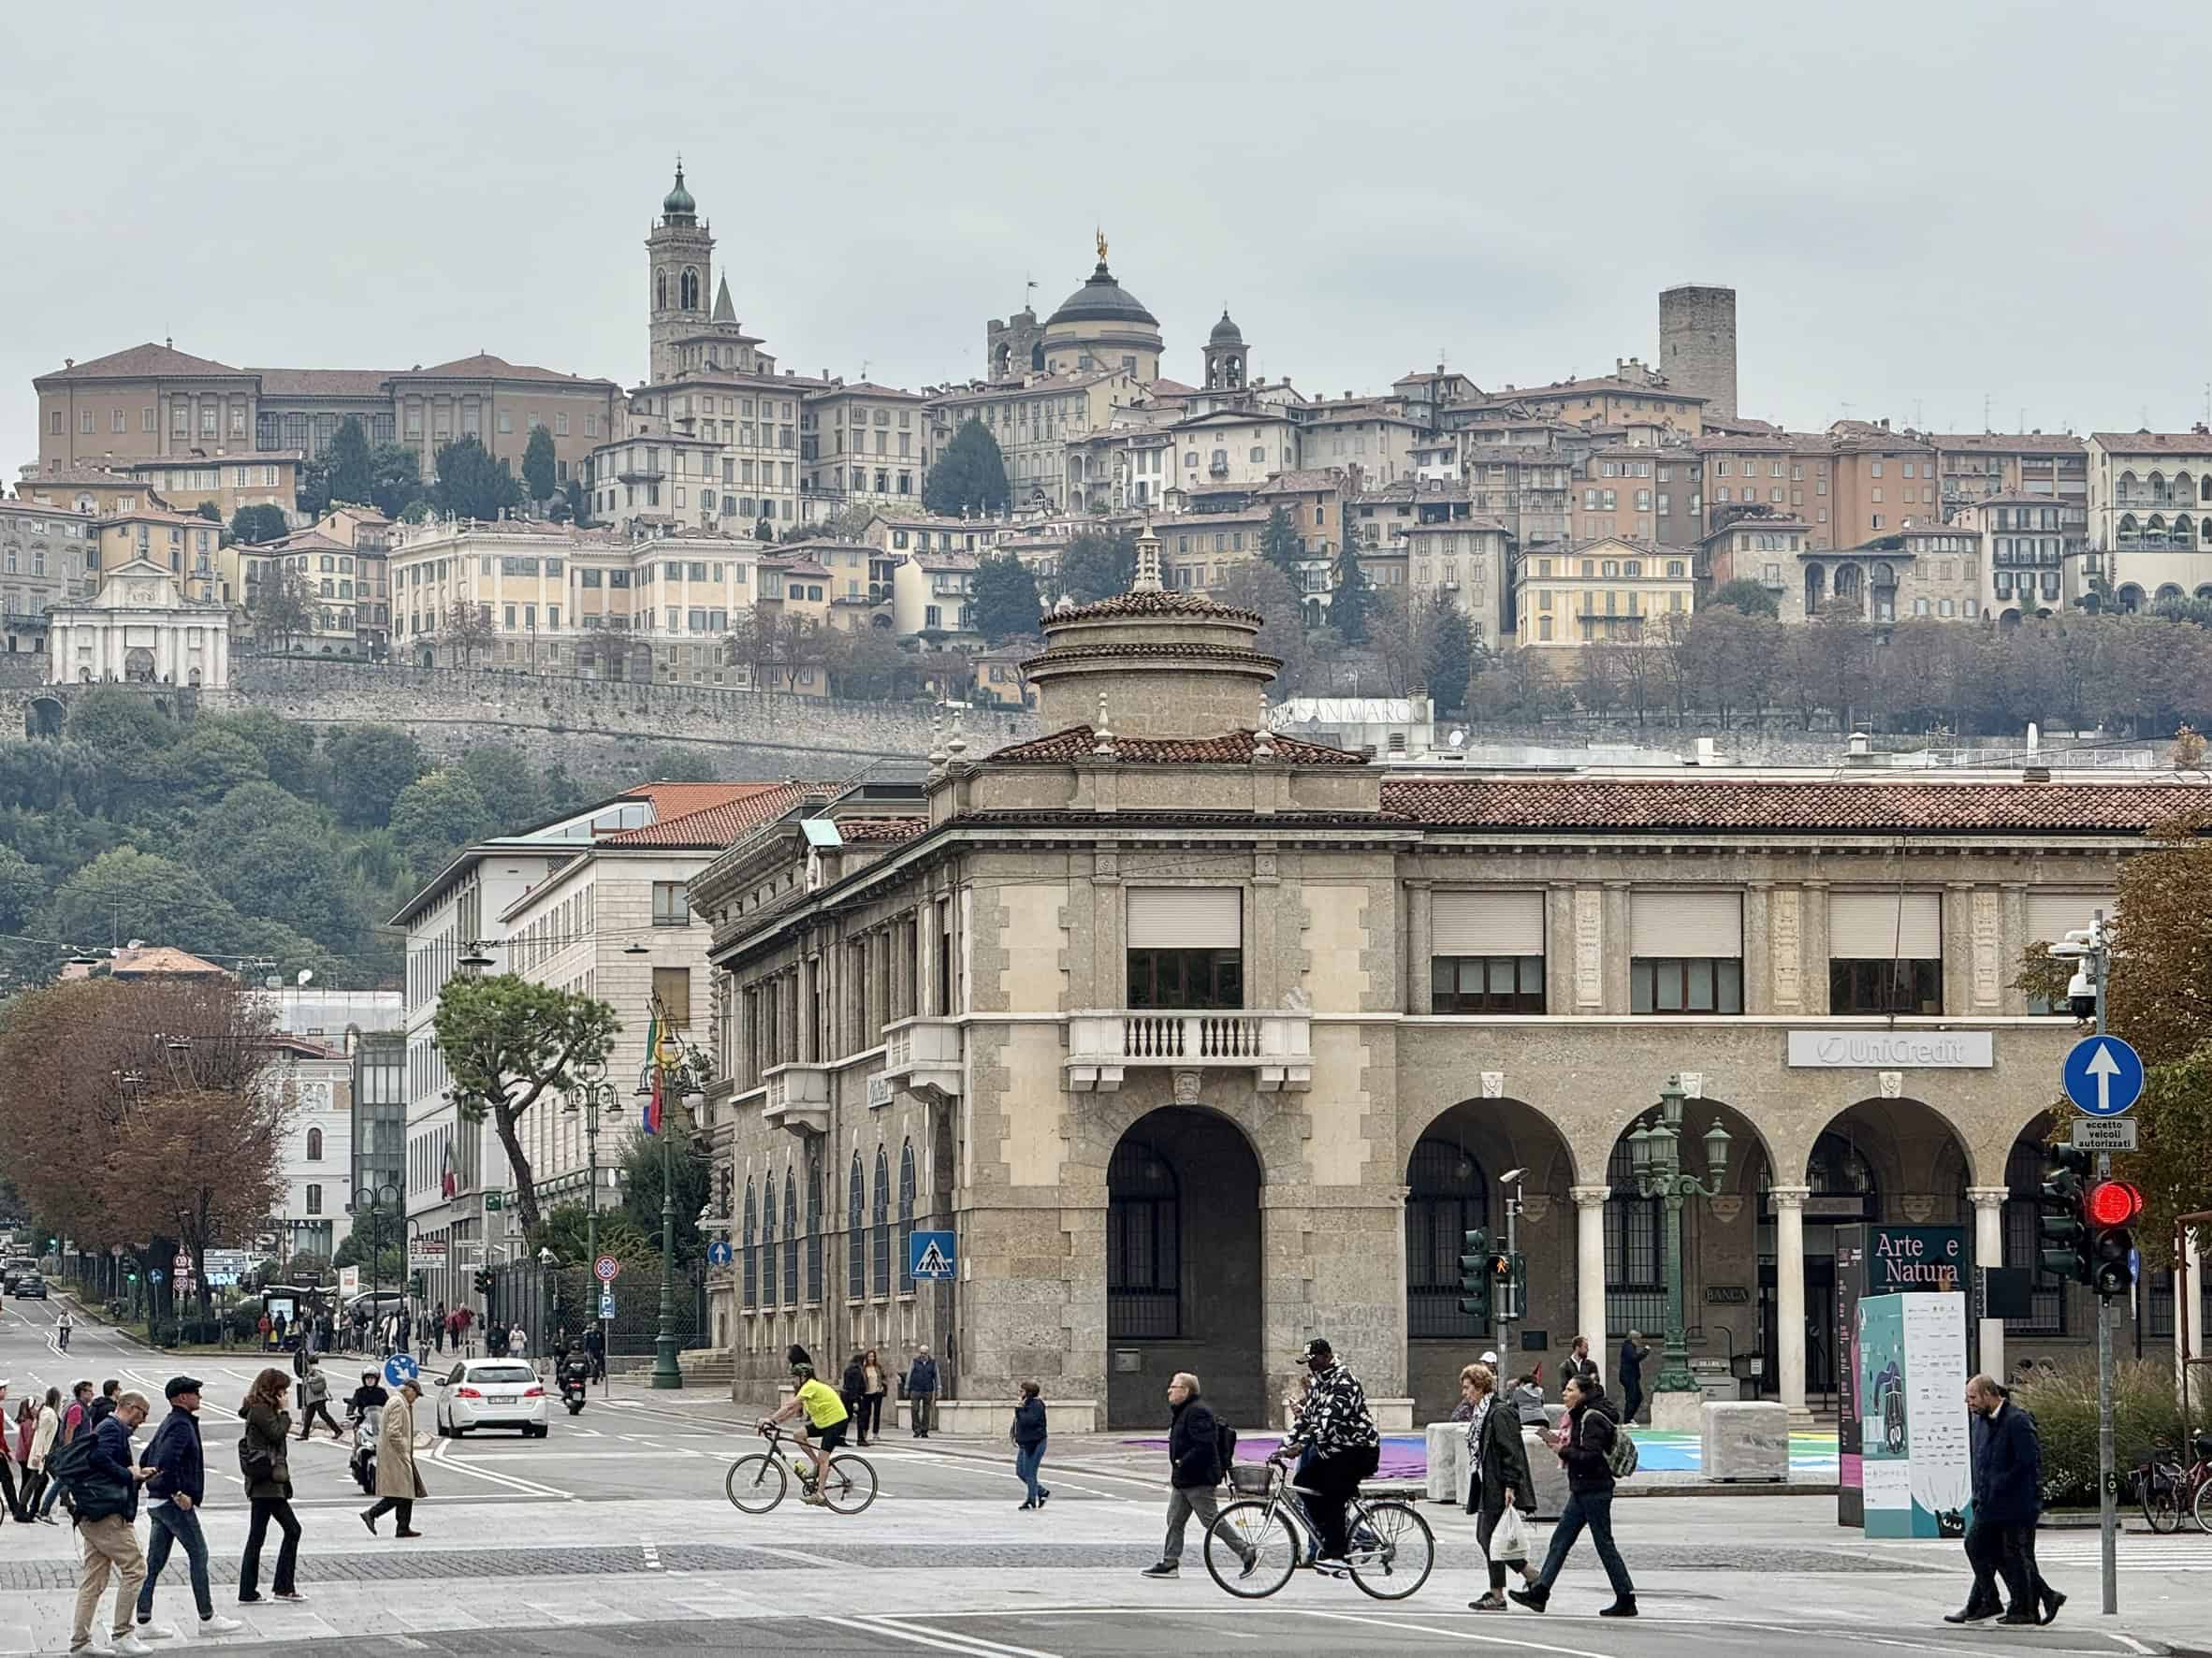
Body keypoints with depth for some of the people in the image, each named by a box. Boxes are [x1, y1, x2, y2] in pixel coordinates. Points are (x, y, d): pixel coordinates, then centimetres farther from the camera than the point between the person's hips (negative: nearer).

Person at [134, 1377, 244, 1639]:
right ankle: (207, 1619, 1)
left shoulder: (168, 1423, 17)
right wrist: (178, 1493, -22)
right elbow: (166, 1461, -28)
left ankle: (143, 1620, 8)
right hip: (175, 1504, -10)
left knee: (154, 1562, 8)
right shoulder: (181, 1425, -14)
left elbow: (148, 1458, 24)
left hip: (156, 1502, 10)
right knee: (198, 1554, -2)